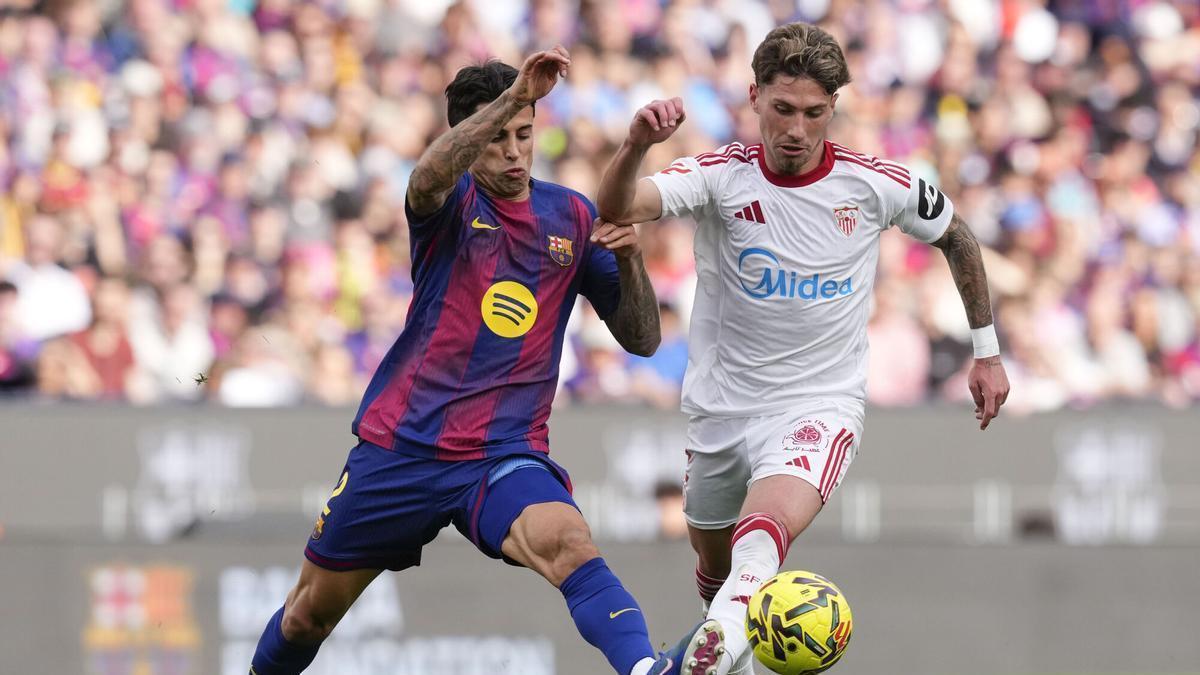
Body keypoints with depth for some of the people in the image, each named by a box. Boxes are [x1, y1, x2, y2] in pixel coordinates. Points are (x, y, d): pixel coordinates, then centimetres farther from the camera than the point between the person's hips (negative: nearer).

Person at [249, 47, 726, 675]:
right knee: (311, 611, 10)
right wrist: (515, 94, -40)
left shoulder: (572, 218, 8)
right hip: (401, 446, 0)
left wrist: (629, 260, -11)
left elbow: (641, 339, 9)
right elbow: (428, 177, -30)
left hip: (503, 456, 0)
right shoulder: (453, 201, -2)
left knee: (566, 543, -33)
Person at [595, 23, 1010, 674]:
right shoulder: (721, 175, -11)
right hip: (721, 407, 3)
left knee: (763, 540, -32)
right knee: (714, 565, 20)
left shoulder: (878, 184, -8)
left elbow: (955, 237, 13)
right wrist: (636, 145, -50)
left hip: (819, 406, -3)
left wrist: (986, 351, 17)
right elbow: (615, 209, -28)